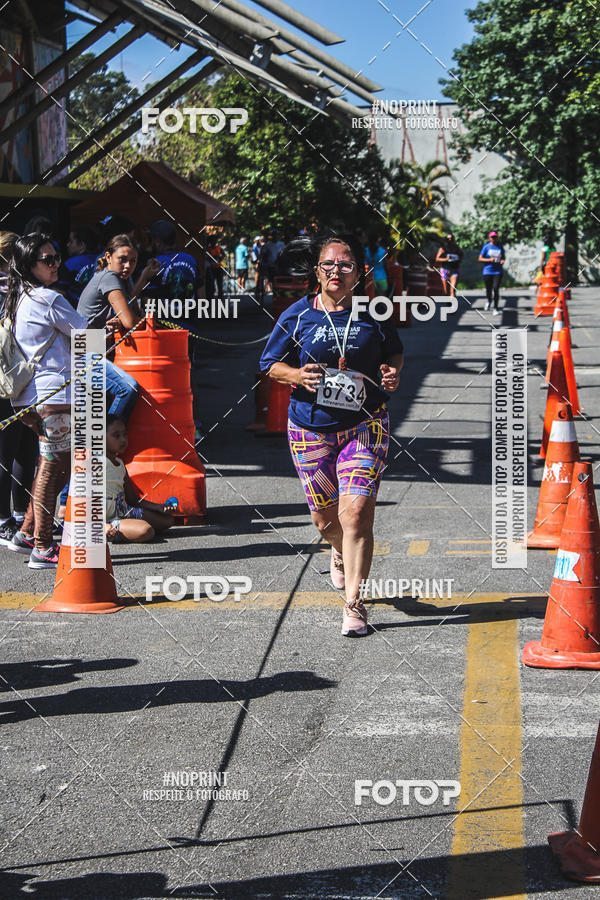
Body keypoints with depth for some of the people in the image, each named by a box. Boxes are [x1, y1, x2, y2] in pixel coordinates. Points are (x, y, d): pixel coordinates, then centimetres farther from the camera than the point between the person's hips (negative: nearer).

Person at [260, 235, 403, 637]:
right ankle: (341, 553, 48)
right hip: (311, 429, 1)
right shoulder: (297, 316, 0)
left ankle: (354, 603, -5)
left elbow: (394, 352, 18)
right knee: (325, 518, 11)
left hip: (365, 426, -1)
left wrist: (393, 373, -4)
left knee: (356, 513, -14)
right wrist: (297, 375, -15)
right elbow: (271, 364, 5)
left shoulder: (373, 314, 2)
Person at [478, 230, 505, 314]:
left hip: (498, 272, 1)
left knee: (496, 289, -11)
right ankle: (489, 300, 44)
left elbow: (503, 257, 20)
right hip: (488, 271, -1)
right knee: (489, 289, 9)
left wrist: (502, 261, -3)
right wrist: (490, 260, -16)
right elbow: (480, 259, -2)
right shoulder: (486, 247, -1)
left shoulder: (500, 247, 7)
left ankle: (496, 308, -7)